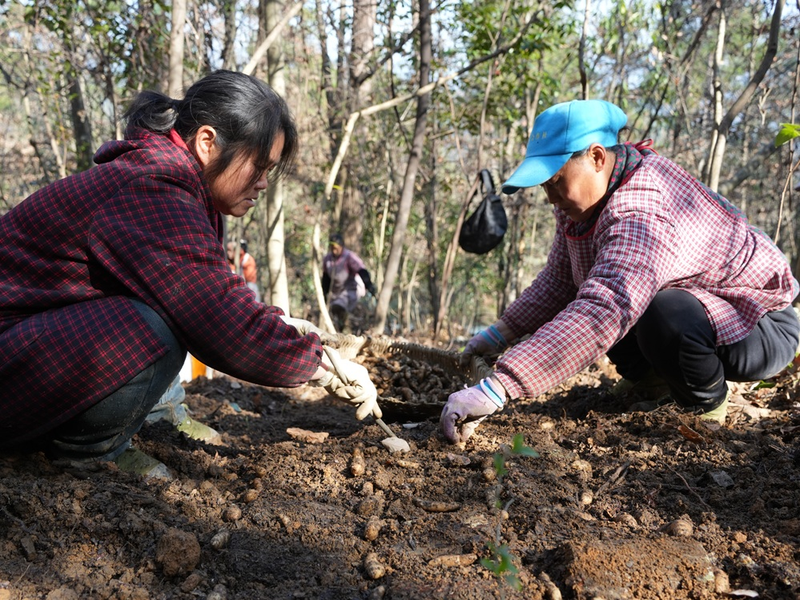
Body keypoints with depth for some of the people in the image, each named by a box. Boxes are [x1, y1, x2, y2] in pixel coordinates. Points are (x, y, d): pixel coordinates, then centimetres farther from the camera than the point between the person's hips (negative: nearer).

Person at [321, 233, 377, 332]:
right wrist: (324, 294, 24)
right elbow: (326, 277, 19)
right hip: (337, 292, 7)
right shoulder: (327, 259, 5)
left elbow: (362, 271, -29)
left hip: (352, 290, -7)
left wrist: (369, 285, -45)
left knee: (338, 308, -31)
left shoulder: (350, 257, -16)